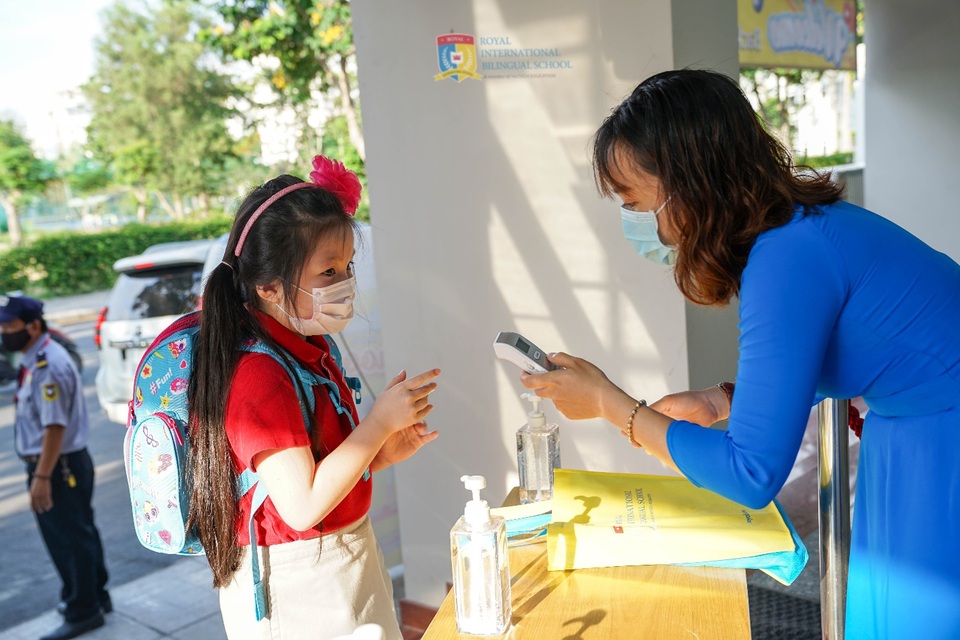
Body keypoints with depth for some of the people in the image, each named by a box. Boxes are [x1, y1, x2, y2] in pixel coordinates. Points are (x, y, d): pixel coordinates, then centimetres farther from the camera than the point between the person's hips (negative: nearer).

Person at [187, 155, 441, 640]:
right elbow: (302, 506, -28)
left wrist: (380, 454, -3)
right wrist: (379, 422, -24)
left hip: (346, 555, 8)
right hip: (297, 587, -8)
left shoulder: (311, 349, 4)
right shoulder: (259, 376, -24)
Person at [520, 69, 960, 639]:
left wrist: (608, 402, -19)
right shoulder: (798, 224, 0)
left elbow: (753, 474, -26)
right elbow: (802, 371, 15)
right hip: (914, 442, 8)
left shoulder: (787, 259, -29)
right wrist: (719, 400, -1)